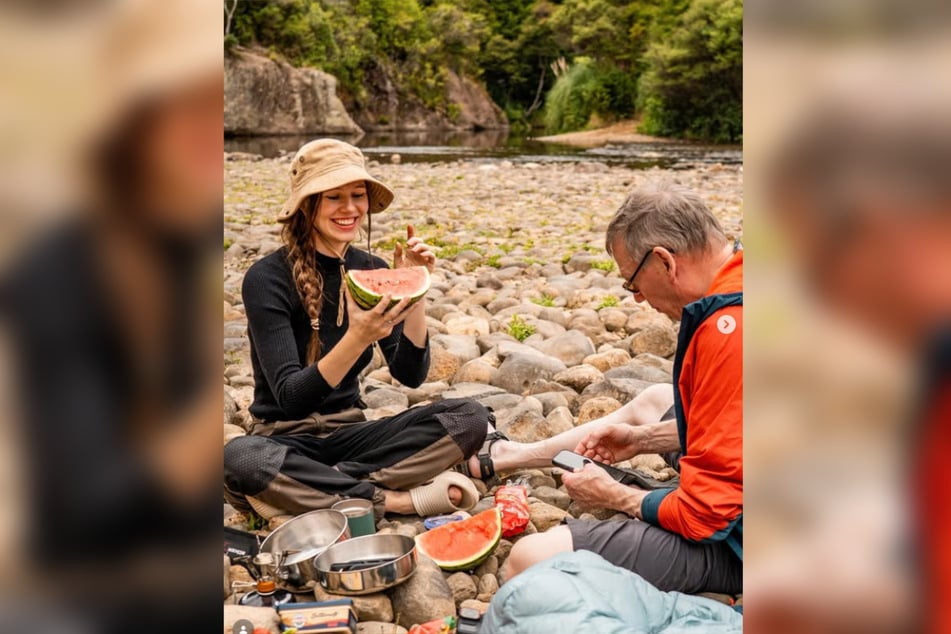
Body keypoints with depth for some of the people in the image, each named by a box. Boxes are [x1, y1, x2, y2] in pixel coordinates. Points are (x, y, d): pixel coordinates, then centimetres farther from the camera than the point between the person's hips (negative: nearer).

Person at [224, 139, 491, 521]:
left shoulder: (372, 271, 1)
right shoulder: (267, 278, -15)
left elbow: (410, 374, -5)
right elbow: (290, 397, -21)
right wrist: (358, 338, -37)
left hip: (350, 433, 5)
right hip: (286, 440, -4)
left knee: (470, 418, -17)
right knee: (238, 458, -39)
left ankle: (306, 489, -21)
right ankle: (400, 499, -23)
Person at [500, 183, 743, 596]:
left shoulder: (727, 332, -28)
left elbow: (704, 515, -23)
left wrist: (612, 496, -7)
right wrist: (642, 439, 12)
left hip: (730, 544, -10)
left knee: (529, 560, -21)